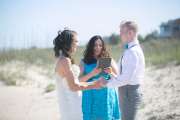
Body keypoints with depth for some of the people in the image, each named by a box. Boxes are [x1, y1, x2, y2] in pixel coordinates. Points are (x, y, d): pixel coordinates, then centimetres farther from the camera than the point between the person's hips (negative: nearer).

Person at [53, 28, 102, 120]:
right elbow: (73, 86, -18)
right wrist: (93, 86, -10)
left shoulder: (62, 59, 12)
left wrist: (93, 83, 17)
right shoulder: (65, 60, -18)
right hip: (71, 104, -10)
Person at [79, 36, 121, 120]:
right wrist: (91, 74, -18)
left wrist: (111, 73, -16)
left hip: (106, 96, 0)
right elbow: (79, 80, -2)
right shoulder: (84, 62, 7)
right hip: (91, 97, 0)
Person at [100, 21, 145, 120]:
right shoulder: (131, 50, 15)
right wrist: (109, 81, 8)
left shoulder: (133, 51, -18)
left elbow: (127, 77, -25)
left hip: (130, 93, -11)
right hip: (127, 92, 11)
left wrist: (107, 84, -16)